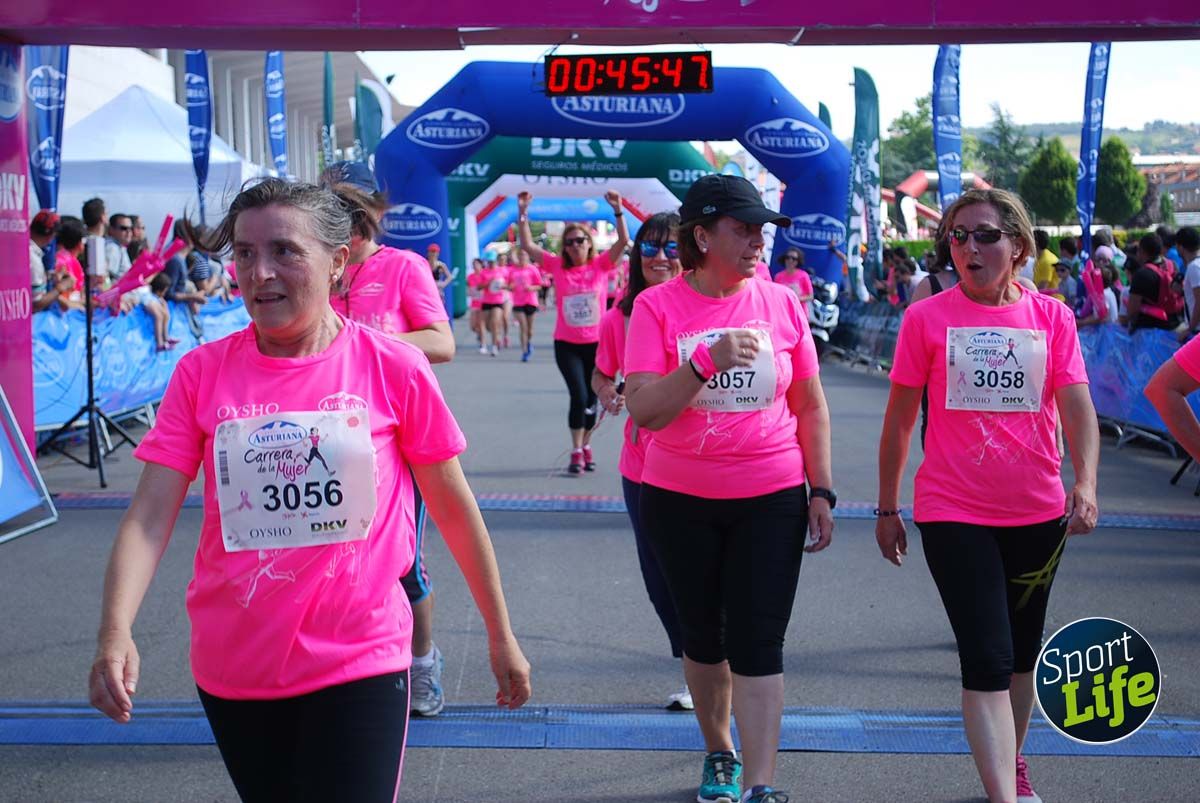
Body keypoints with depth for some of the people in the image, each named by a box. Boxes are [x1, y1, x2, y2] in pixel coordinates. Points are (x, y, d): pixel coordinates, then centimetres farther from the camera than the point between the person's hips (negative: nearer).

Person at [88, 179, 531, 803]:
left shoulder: (394, 368, -7)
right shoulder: (202, 372, -2)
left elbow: (455, 511, 1)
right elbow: (149, 517, -8)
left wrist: (501, 635, 7)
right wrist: (115, 633, -24)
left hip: (358, 664, -3)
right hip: (232, 672, 3)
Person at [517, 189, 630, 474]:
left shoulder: (601, 265, -1)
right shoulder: (557, 266, 0)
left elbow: (623, 241, -12)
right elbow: (527, 245, -4)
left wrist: (617, 210, -23)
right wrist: (523, 213, -13)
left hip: (597, 343, 1)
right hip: (566, 344, -1)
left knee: (591, 399, 10)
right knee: (579, 396, -11)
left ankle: (586, 447, 28)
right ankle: (577, 452, 1)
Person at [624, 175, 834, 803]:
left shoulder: (781, 303, -1)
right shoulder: (657, 307, -7)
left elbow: (811, 406, 6)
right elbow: (643, 410, -16)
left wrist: (821, 492, 4)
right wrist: (706, 361, -28)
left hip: (771, 500, 0)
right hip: (679, 501, 0)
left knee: (758, 643, -4)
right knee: (702, 635, 14)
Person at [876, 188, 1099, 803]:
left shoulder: (1052, 318, 0)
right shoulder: (926, 318, -5)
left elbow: (1077, 408, -6)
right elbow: (899, 419, 1)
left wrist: (1085, 482, -23)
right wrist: (887, 508, 4)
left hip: (1038, 514, 3)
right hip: (954, 514, -3)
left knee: (1022, 654, 18)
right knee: (988, 659, -10)